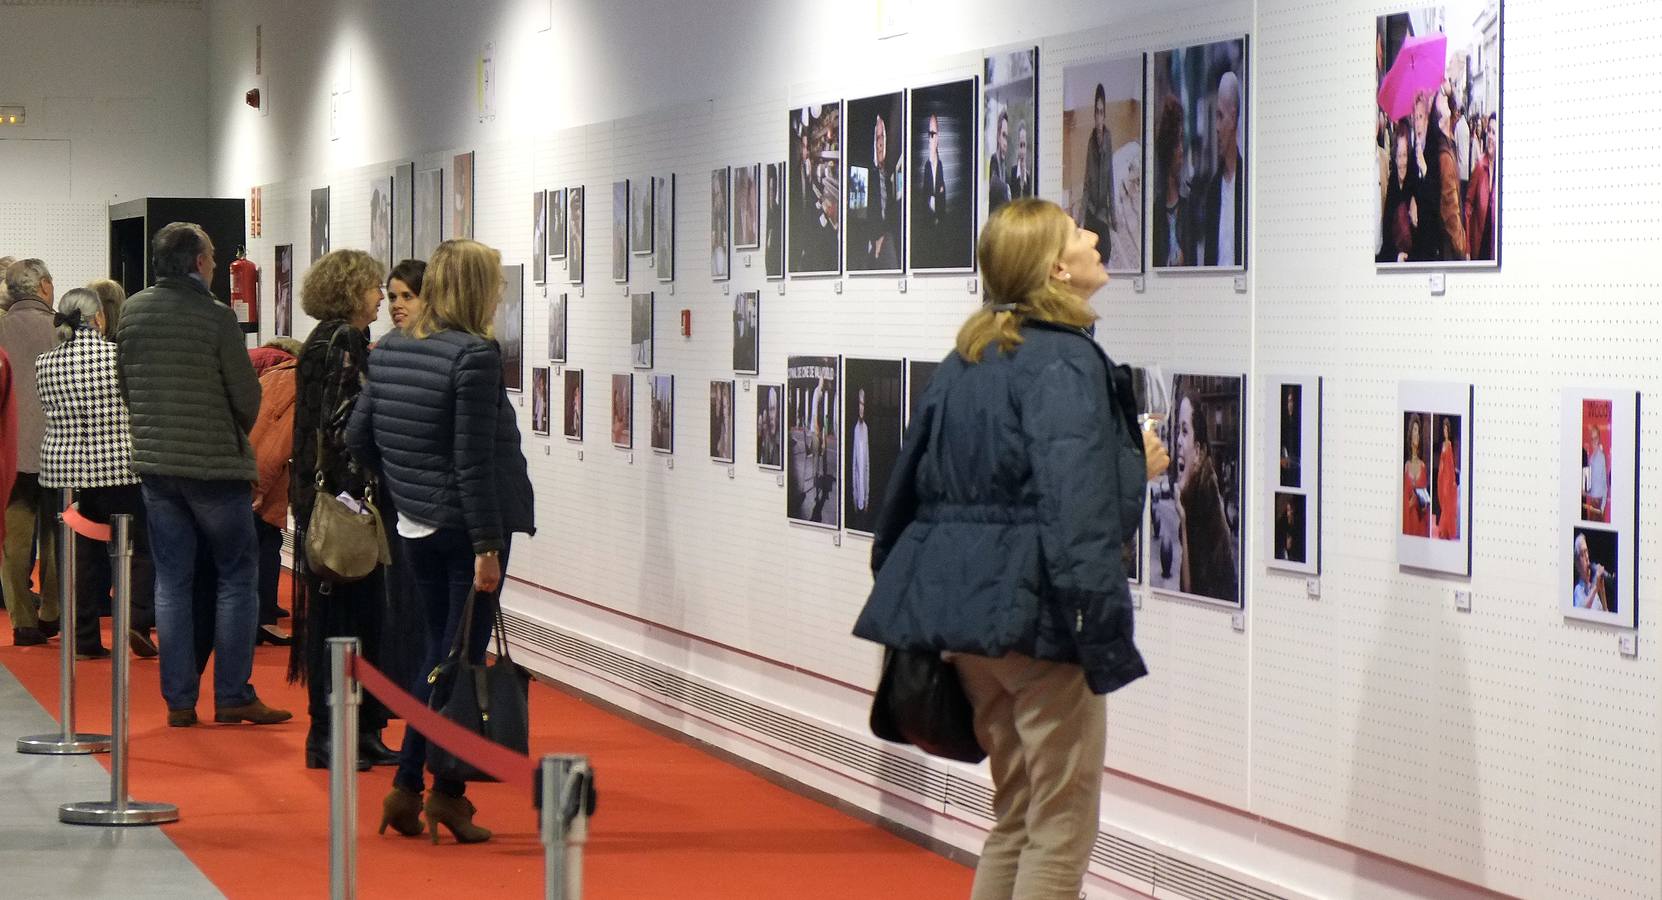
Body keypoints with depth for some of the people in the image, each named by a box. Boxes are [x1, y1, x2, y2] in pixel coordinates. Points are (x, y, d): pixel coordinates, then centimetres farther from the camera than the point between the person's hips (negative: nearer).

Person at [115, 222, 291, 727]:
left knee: (171, 582, 9)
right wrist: (237, 436, 11)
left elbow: (122, 384, 11)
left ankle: (179, 700, 9)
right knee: (237, 578, 5)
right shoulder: (215, 317, -14)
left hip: (154, 463, 5)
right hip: (215, 464, -5)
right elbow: (247, 396, -10)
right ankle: (233, 696, 3)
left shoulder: (132, 312, 2)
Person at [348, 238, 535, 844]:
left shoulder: (389, 350, 7)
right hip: (466, 526, -7)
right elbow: (474, 459, -19)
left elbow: (359, 435, 12)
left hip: (417, 525, 7)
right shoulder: (475, 355, -16)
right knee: (462, 658, 0)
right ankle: (447, 793, 4)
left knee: (439, 652, 16)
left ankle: (406, 788, 15)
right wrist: (487, 546, -18)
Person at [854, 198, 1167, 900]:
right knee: (1063, 823, -1)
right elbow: (1078, 507, -23)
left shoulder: (967, 358, 13)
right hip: (1033, 609, -8)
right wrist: (1102, 633, -23)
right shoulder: (1066, 363, -13)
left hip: (953, 600, 8)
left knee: (1016, 814, 18)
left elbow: (913, 483, 18)